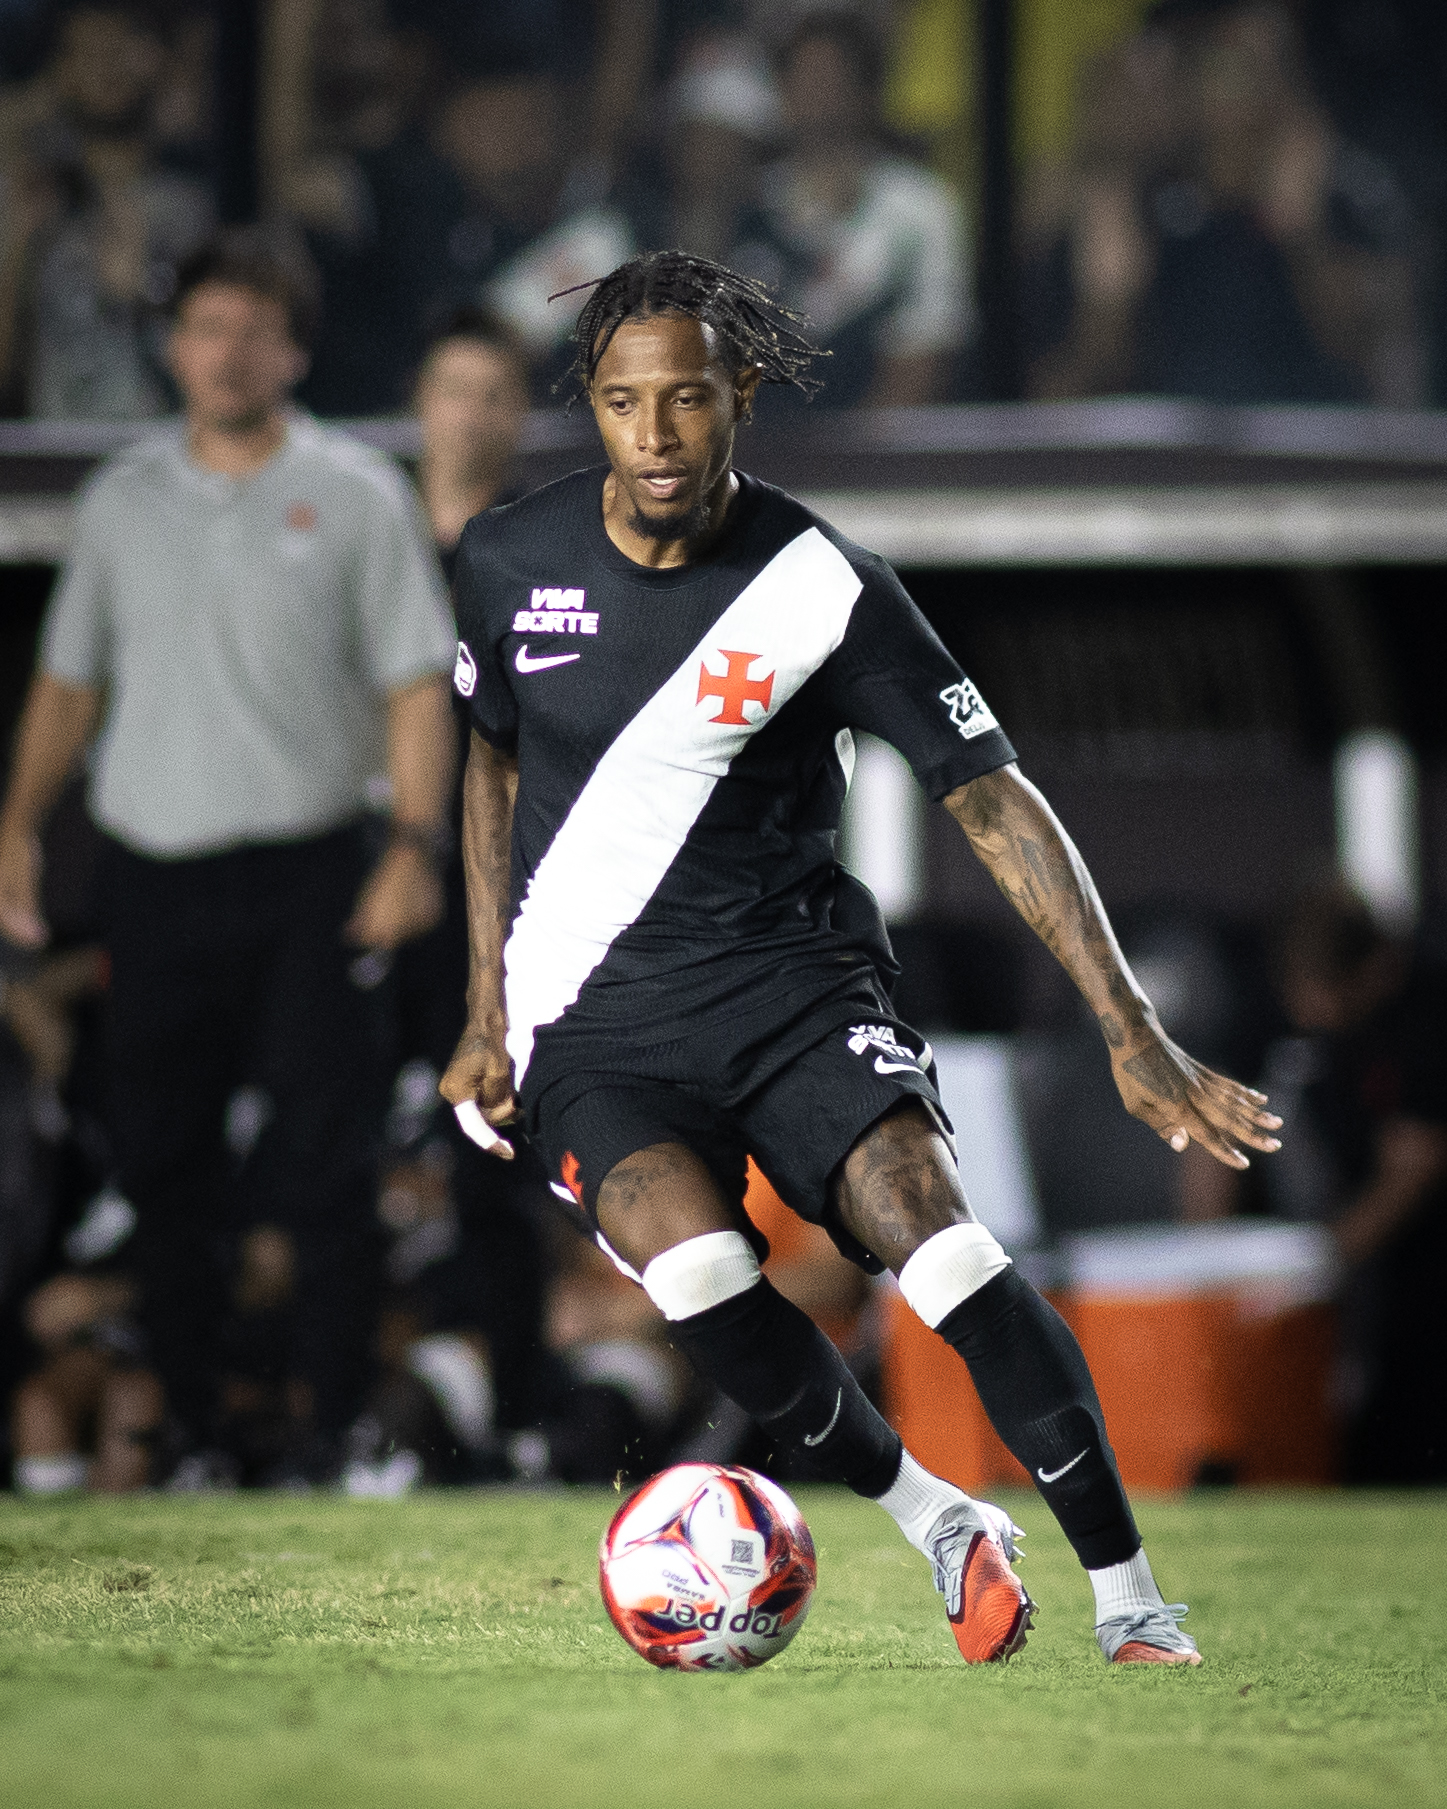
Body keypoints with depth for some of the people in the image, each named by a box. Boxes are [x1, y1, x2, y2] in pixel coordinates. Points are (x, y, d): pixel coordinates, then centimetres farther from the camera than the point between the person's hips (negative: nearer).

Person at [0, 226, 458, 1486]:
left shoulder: (357, 496, 3)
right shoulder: (126, 499, 12)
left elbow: (416, 682, -2)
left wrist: (416, 843, -13)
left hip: (306, 873, -3)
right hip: (156, 866, 3)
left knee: (327, 1163, -7)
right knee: (162, 1163, 5)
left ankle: (333, 1429, -4)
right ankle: (188, 1430, 12)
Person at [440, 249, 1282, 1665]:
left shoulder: (825, 588, -8)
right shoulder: (510, 562, 1)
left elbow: (992, 801, -7)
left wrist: (1131, 1032, -14)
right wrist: (489, 1013, 15)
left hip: (791, 981, -1)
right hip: (594, 1018, 1)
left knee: (932, 1229, -27)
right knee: (695, 1262, -29)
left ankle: (1131, 1602, -17)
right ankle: (933, 1523, -7)